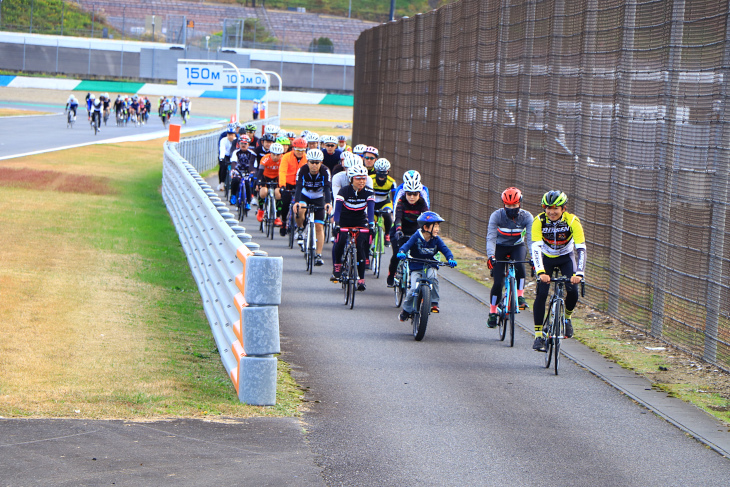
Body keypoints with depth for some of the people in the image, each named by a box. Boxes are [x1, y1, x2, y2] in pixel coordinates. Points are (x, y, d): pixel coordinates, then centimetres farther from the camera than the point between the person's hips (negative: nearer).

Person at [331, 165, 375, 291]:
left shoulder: (368, 193, -13)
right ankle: (336, 269, 0)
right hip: (344, 222, -1)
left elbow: (371, 209, -24)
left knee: (361, 247, -16)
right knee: (339, 243, -24)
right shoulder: (344, 191, -17)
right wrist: (337, 224, -40)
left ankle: (361, 279, -9)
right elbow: (337, 208, -25)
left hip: (360, 224, 1)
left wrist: (371, 224, -39)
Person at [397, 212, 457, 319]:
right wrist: (401, 252, -41)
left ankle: (434, 303, -17)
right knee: (414, 288, -17)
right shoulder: (416, 237, -10)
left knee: (433, 276, -32)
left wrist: (450, 259, -27)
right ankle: (406, 310, 7)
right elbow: (407, 245, -20)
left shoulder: (436, 239, -3)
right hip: (416, 268, -2)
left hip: (430, 266, 2)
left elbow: (445, 250, -7)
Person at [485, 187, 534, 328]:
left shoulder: (527, 217, -19)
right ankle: (493, 312, 7)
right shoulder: (497, 216, -21)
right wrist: (491, 256, -43)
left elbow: (532, 238, -25)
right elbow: (491, 237, -28)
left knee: (519, 266, -35)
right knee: (498, 282, -10)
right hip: (500, 247, 0)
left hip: (518, 246, 1)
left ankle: (520, 296, -19)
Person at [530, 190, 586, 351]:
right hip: (546, 258, 0)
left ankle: (567, 318, 11)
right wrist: (540, 272, -48)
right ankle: (538, 336, -9)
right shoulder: (539, 221, -26)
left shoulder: (572, 221, -27)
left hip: (566, 258, 0)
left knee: (572, 291, -20)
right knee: (541, 294, -16)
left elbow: (581, 249, -32)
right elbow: (536, 248, -34)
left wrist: (579, 273, -44)